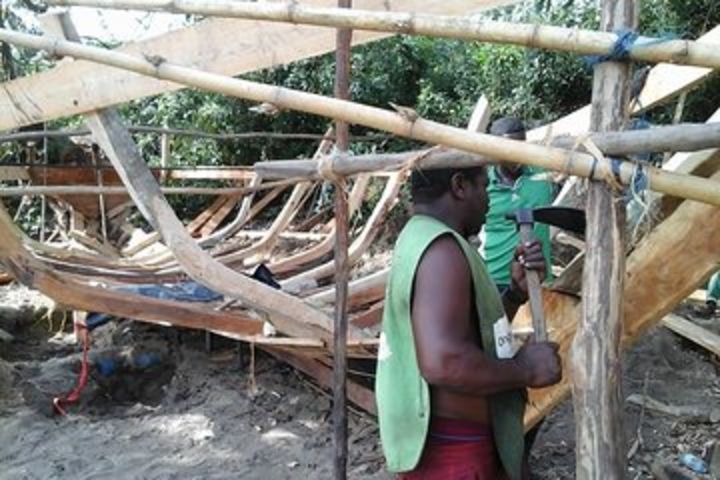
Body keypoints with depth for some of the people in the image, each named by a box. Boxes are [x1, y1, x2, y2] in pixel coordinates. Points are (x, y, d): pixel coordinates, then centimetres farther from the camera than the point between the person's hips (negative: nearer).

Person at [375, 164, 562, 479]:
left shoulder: (418, 239, 10)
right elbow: (443, 362, -36)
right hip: (451, 452, -10)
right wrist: (524, 369, -21)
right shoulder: (440, 249, -22)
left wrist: (517, 291, 3)